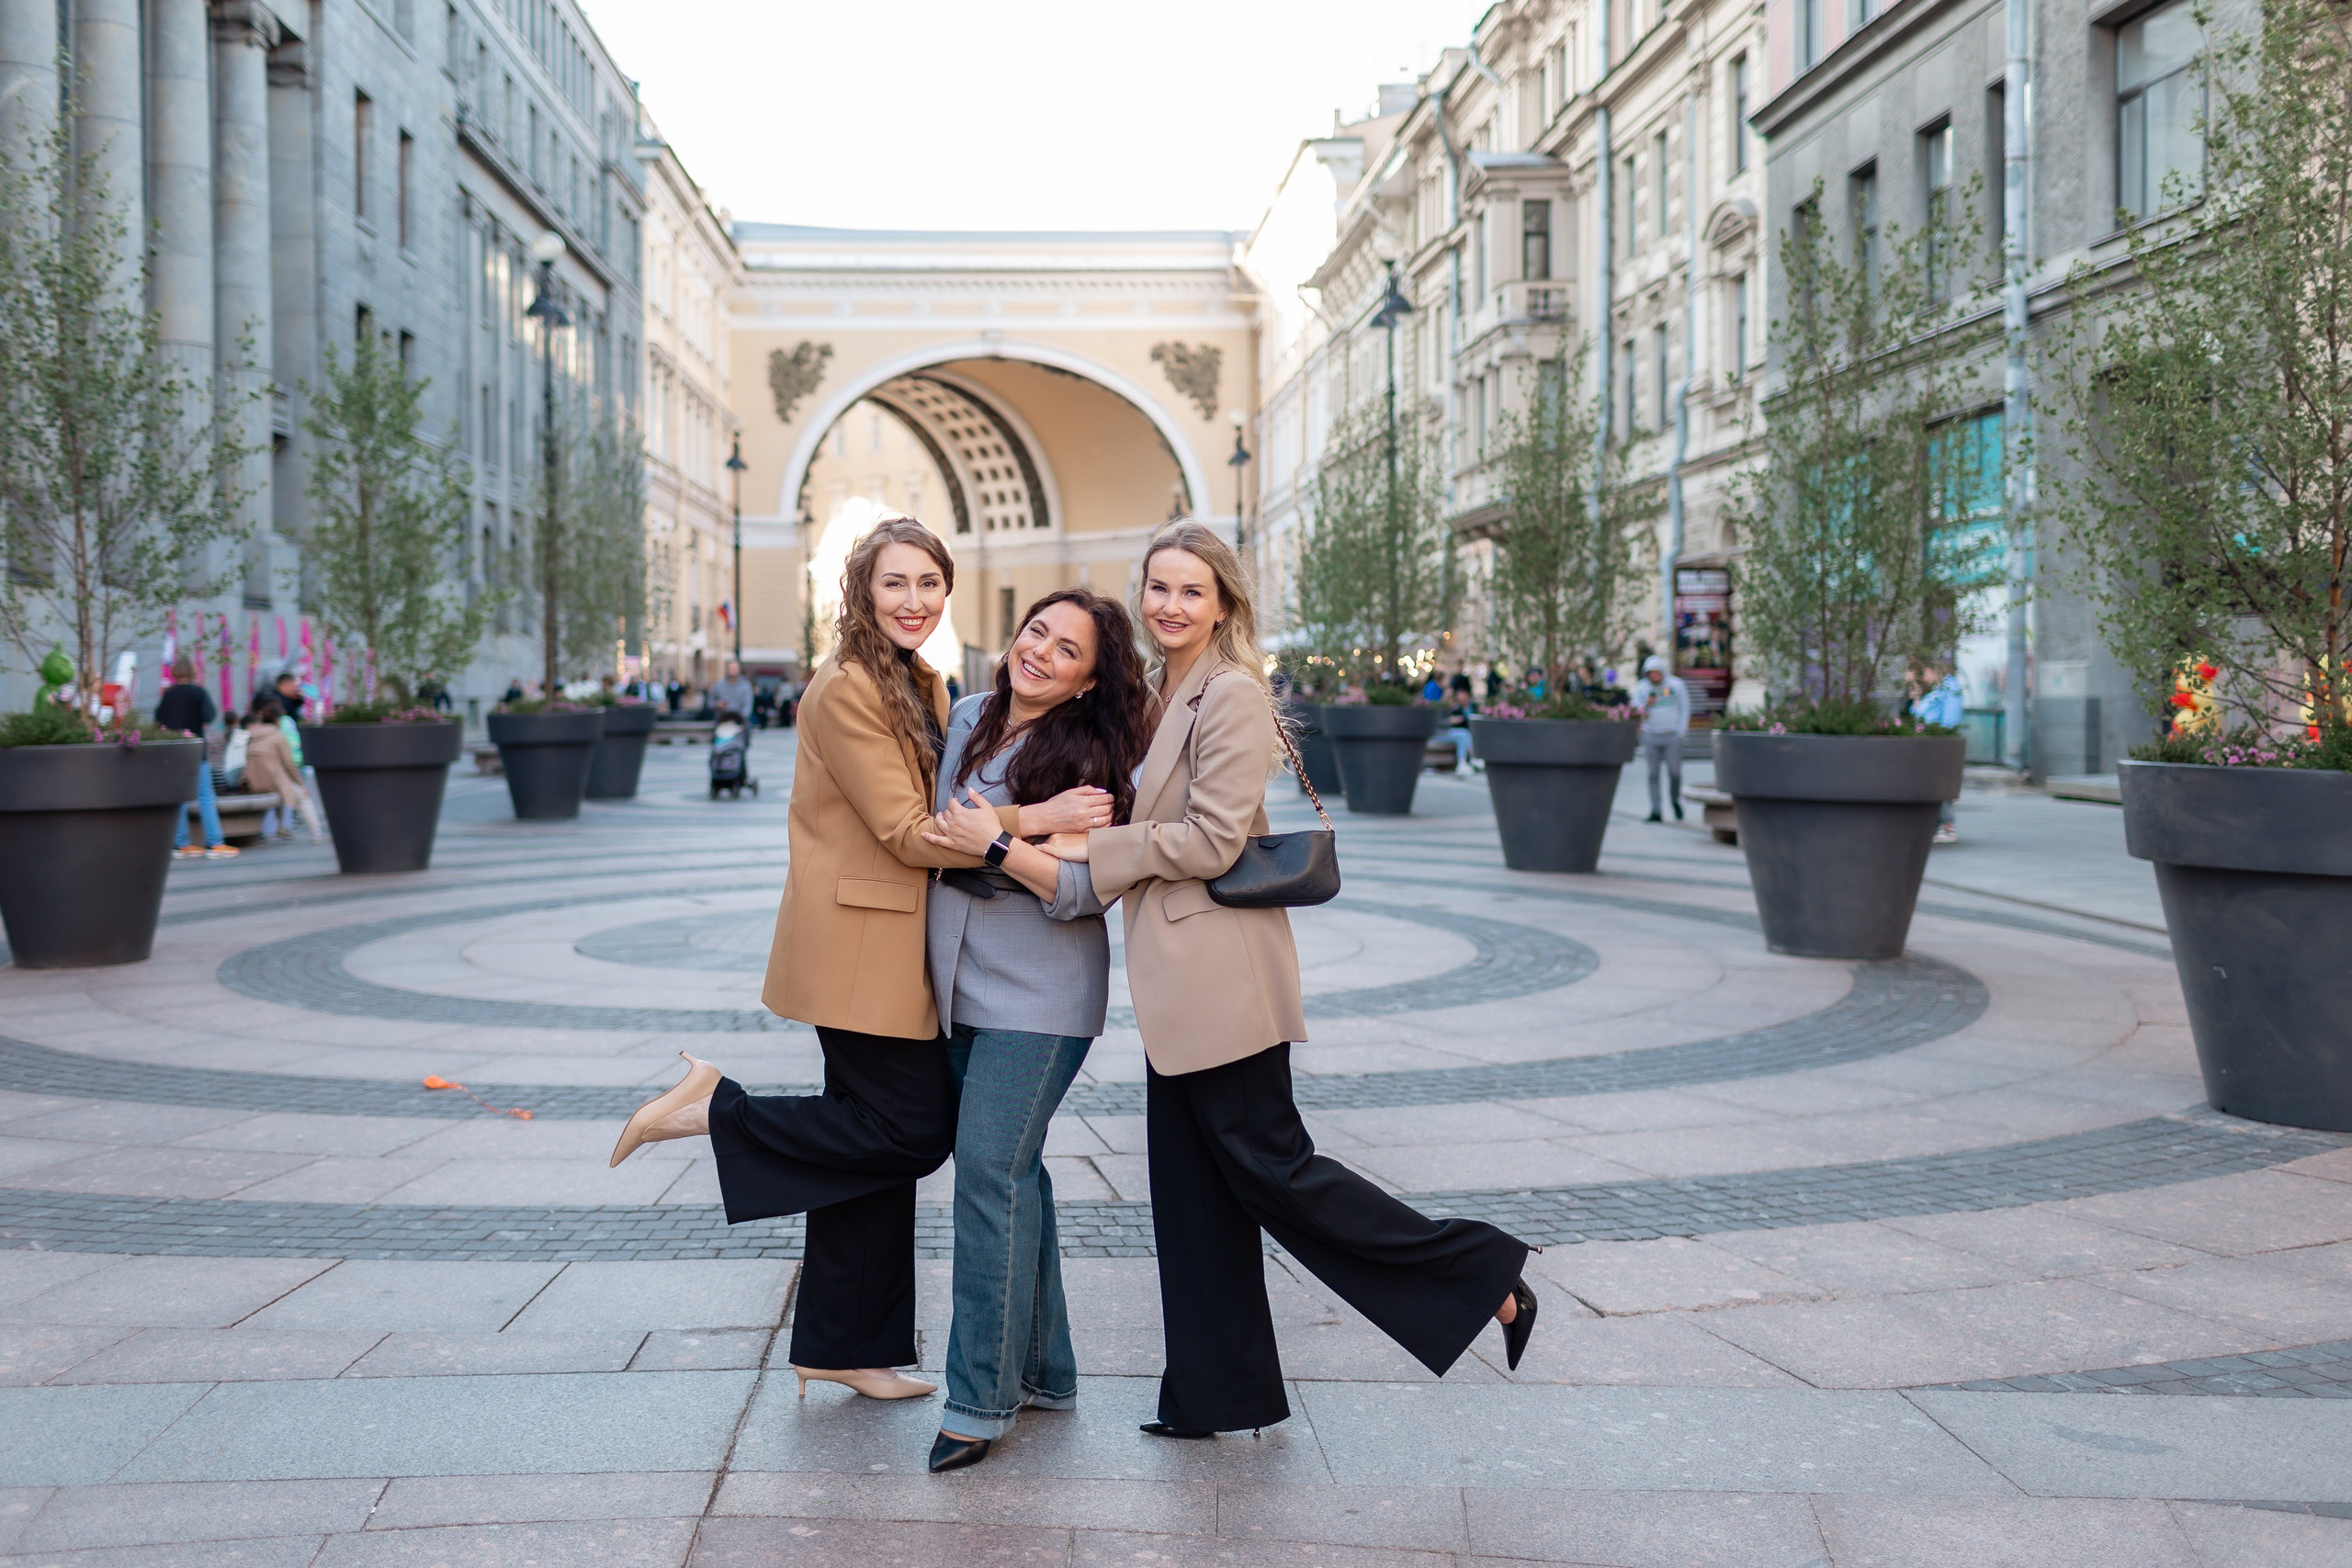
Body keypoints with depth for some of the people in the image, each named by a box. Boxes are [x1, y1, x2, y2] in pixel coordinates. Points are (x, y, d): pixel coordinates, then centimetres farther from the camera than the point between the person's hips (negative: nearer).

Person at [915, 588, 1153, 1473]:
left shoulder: (1092, 760, -11)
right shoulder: (968, 718, 7)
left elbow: (1085, 891, -16)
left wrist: (998, 844, -22)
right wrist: (1040, 822, 3)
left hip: (1038, 998, -6)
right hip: (964, 987, 6)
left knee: (992, 1169, -11)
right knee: (1010, 1172, 11)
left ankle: (983, 1399, -1)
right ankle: (1042, 1372, 23)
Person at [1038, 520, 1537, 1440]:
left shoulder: (1232, 694, -14)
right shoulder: (1163, 693, 15)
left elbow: (1211, 840, -19)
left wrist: (1090, 847, -15)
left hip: (1221, 973, -9)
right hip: (1180, 982, 9)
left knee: (1268, 1167, -4)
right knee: (1191, 1188, 12)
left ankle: (1484, 1273, 6)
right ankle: (1213, 1395, 23)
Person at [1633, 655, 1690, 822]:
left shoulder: (1676, 684, 0)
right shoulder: (1641, 687, 4)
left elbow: (1684, 709, 5)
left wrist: (1681, 732, -2)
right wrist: (1646, 705, -14)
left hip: (1672, 735, -2)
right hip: (1650, 737, 2)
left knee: (1674, 772, -5)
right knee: (1653, 774, -2)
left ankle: (1675, 801, 23)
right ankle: (1656, 812, 0)